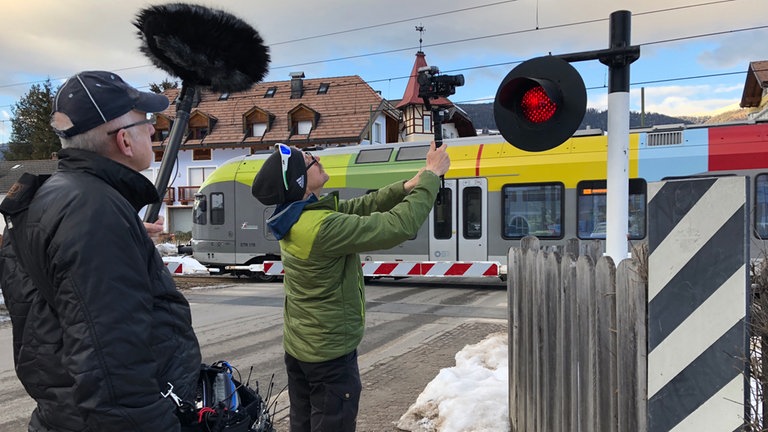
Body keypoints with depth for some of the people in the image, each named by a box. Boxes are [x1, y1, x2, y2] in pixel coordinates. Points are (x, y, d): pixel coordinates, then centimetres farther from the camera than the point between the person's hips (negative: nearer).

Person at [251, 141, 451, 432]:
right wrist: (431, 176, -16)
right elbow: (401, 226, -27)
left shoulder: (295, 216, -2)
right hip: (329, 353, -8)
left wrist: (407, 187, -6)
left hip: (298, 346, 8)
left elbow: (358, 208, 4)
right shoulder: (323, 227, -30)